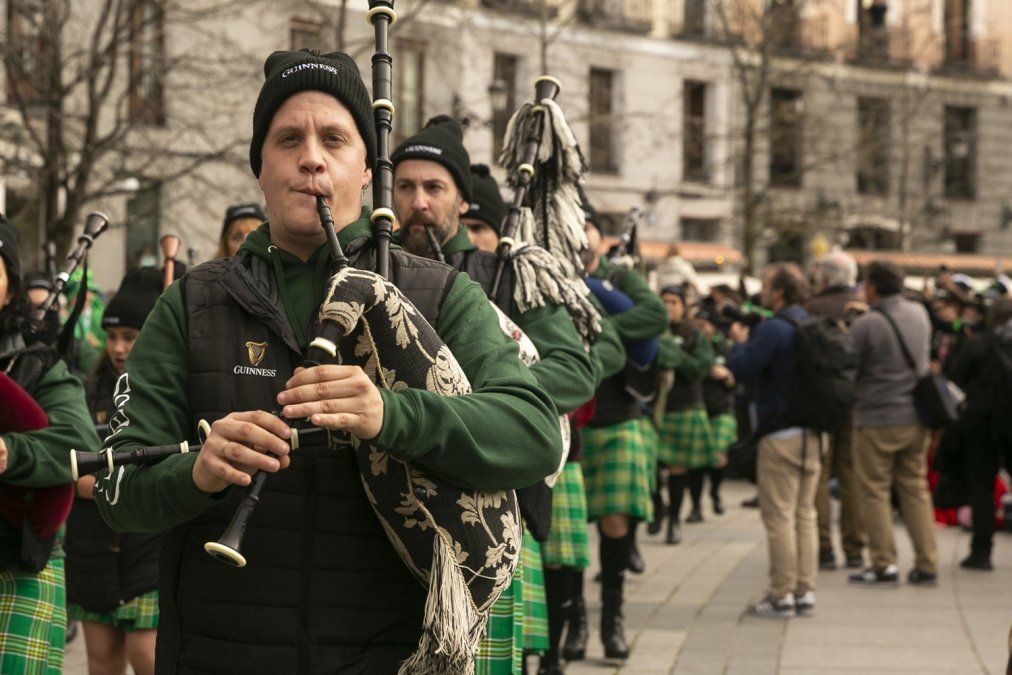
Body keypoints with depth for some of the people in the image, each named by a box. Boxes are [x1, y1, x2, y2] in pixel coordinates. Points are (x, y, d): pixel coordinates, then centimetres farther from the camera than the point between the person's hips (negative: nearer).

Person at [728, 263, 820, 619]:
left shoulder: (773, 328, -15)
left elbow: (742, 369, -16)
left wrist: (740, 342, 2)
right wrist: (750, 340, 18)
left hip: (780, 435, -8)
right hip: (812, 433, 8)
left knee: (779, 517, -4)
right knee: (804, 515, 11)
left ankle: (782, 596, -2)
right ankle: (805, 592, 14)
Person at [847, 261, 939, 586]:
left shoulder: (866, 325, -16)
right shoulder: (919, 314, 3)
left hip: (877, 420, -6)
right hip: (916, 418, 6)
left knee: (875, 492, 4)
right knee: (916, 489, 12)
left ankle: (884, 563, 3)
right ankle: (927, 564, 11)